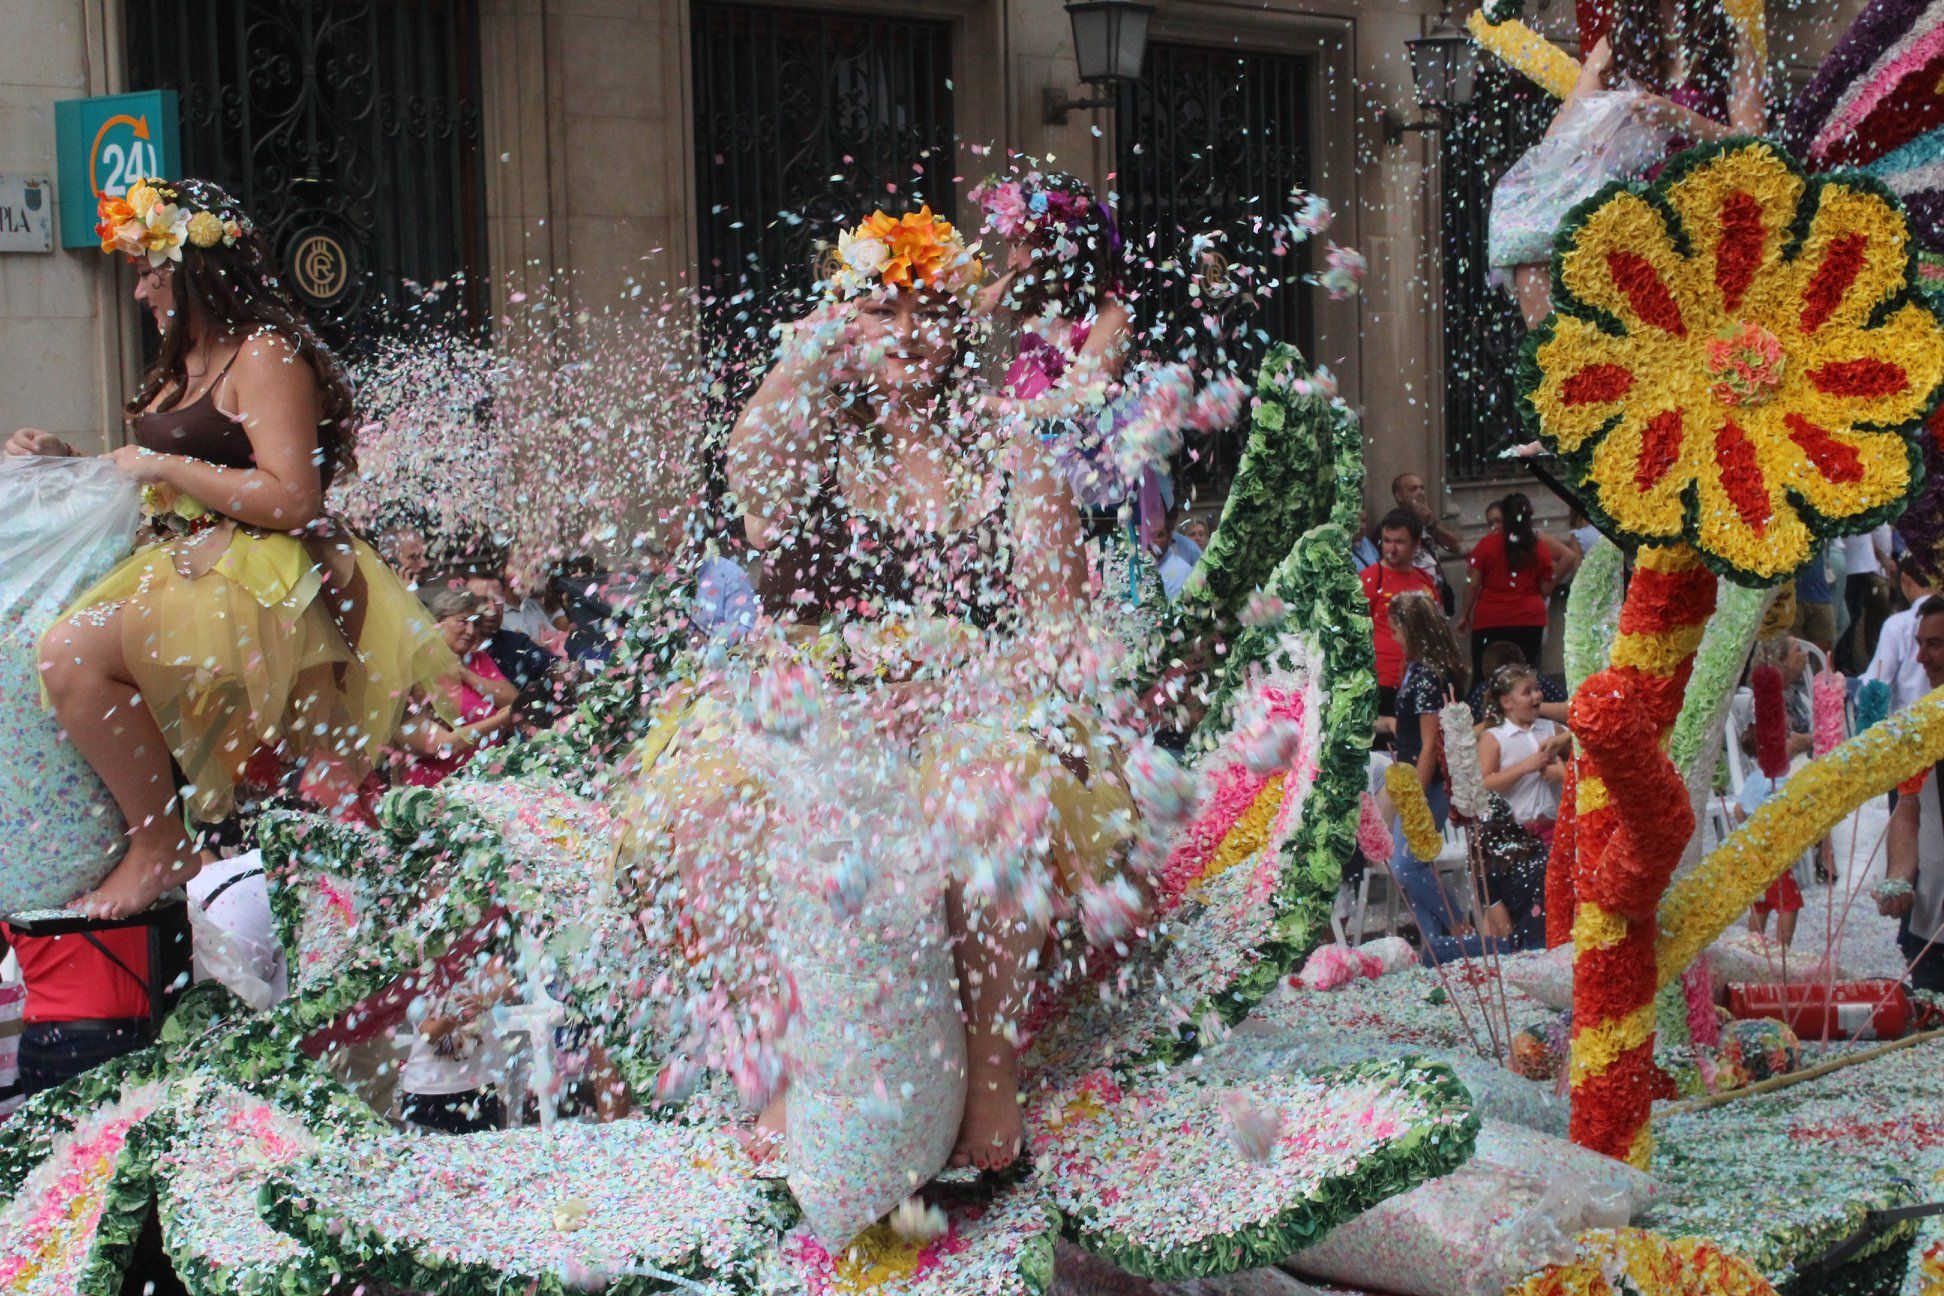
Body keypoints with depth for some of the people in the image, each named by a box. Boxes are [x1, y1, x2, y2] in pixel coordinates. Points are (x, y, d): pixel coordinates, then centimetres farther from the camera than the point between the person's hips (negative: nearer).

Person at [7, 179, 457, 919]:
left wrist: (162, 466, -12)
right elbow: (153, 486, 29)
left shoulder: (266, 356, -8)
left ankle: (160, 849, -19)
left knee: (70, 653, -25)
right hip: (190, 567, 10)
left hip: (259, 581, -10)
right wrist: (66, 463, 17)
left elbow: (291, 499, -18)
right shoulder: (183, 365, 21)